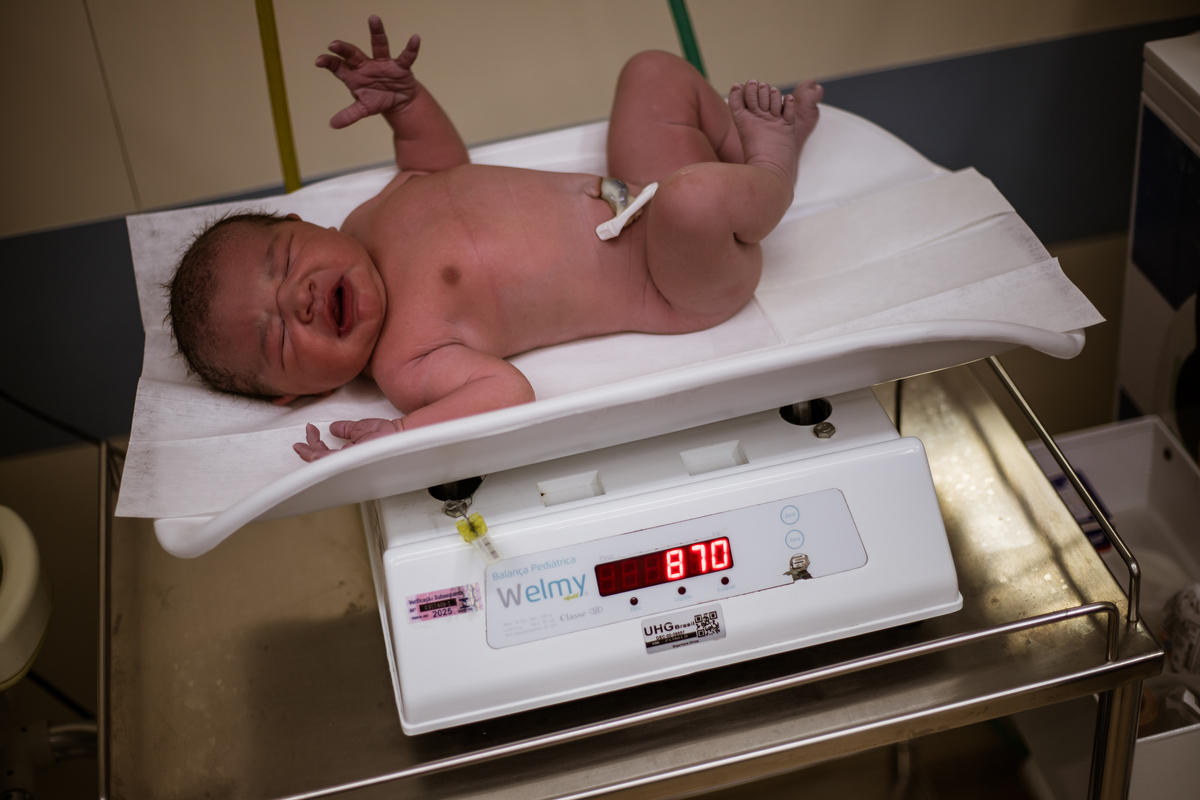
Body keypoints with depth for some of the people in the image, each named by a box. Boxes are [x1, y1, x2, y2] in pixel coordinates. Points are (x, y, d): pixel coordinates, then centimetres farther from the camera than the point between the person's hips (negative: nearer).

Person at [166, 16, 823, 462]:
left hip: (633, 194, 7)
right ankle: (769, 172, -5)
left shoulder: (373, 217, -4)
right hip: (674, 289, -7)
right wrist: (399, 437, -47)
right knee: (695, 199, -39)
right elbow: (507, 391, -37)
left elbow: (441, 160, 13)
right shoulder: (405, 360, -26)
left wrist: (403, 97, -5)